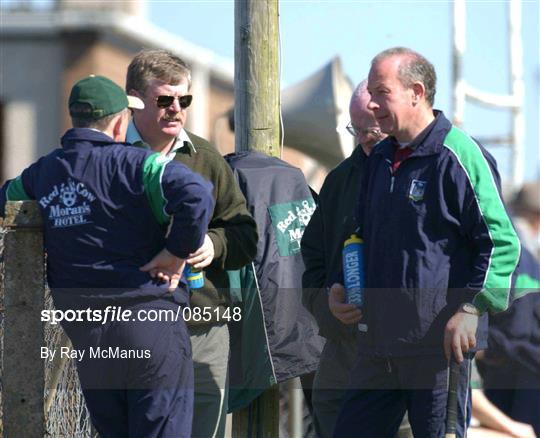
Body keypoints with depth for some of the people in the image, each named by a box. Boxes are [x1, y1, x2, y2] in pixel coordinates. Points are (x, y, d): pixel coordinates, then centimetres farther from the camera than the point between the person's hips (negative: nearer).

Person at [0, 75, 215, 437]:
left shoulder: (40, 174, 9)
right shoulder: (132, 164, -10)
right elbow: (195, 195, -25)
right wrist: (178, 253, -11)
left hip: (82, 334, 6)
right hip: (150, 321, -6)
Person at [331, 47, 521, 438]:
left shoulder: (458, 156, -10)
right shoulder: (380, 160, 17)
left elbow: (501, 241, -12)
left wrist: (470, 309, -20)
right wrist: (339, 290, 14)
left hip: (440, 343, -8)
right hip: (379, 343, 8)